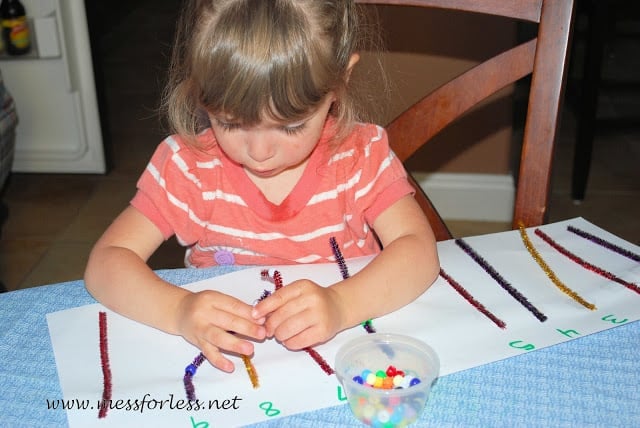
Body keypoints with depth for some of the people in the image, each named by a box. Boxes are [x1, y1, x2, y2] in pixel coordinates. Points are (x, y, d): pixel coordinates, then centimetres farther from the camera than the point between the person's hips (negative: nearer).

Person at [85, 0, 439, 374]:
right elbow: (106, 261, -11)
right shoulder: (188, 165, -8)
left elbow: (418, 251, -16)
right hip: (228, 364, 0)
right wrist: (178, 309, -29)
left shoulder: (362, 154, -7)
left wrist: (340, 303, -33)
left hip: (348, 357, 1)